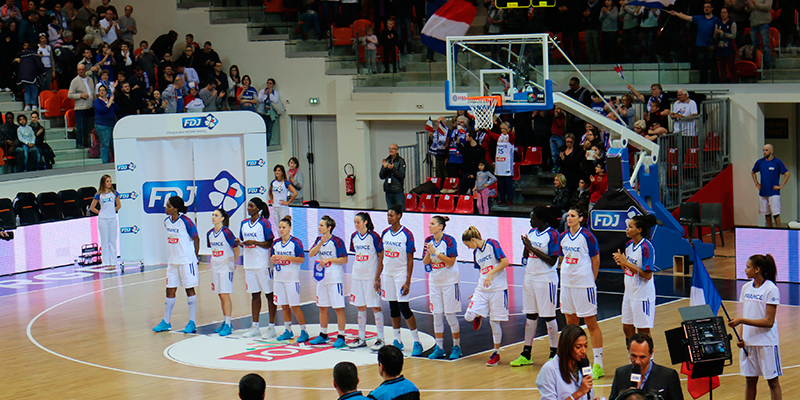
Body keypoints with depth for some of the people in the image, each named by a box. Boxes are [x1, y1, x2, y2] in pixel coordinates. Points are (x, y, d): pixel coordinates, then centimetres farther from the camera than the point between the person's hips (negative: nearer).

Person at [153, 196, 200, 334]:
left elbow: (196, 238, -8)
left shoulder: (185, 221, -15)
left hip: (187, 260, -7)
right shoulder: (167, 221, 5)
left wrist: (194, 256, -6)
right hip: (172, 261, 7)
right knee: (170, 290, 10)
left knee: (190, 289, 2)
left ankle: (192, 323, 8)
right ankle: (166, 322, 19)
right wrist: (174, 255, 14)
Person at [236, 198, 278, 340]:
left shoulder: (264, 223, -7)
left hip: (263, 264, -6)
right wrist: (240, 243, -2)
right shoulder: (244, 224, 11)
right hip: (249, 263, 6)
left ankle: (271, 326, 4)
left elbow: (270, 243, -9)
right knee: (254, 294, 11)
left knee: (269, 294, 0)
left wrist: (254, 242, -19)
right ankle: (255, 327, 16)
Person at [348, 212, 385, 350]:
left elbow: (381, 256, -7)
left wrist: (378, 276, -10)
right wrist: (357, 268, 14)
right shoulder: (354, 236, 7)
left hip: (371, 276, -6)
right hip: (357, 276, 6)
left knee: (375, 307, -3)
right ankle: (362, 338, 20)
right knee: (360, 307, 11)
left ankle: (380, 339, 3)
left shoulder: (374, 236, -11)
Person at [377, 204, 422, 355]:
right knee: (393, 307, 9)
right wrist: (377, 278, 9)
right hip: (387, 274, 6)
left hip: (401, 274, -6)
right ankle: (397, 341, 17)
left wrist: (407, 282, -15)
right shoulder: (385, 234, 7)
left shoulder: (407, 234, -10)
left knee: (403, 307, -10)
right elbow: (382, 258, 13)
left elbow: (410, 260, -10)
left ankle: (417, 342, -2)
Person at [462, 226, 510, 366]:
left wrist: (490, 273, -22)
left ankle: (496, 353, 13)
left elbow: (505, 262, -15)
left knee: (494, 321, 0)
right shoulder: (476, 252, 13)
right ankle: (478, 317, 25)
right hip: (482, 289, 6)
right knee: (469, 316, -11)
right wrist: (478, 291, 23)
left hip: (497, 289, -6)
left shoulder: (492, 244, -8)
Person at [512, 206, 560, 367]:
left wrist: (532, 248, -18)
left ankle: (554, 354, 8)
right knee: (530, 316, 10)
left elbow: (552, 261, -17)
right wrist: (526, 246, -5)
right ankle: (526, 355, 15)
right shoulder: (531, 232, 10)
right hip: (530, 278, 7)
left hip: (546, 280, -7)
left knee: (548, 317, -1)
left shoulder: (552, 234, -11)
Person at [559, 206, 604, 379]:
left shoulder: (587, 236, -10)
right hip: (566, 284, 6)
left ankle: (598, 365, 1)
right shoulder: (563, 237, 7)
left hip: (584, 285, -6)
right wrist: (566, 275, 12)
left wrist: (590, 280, 0)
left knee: (591, 324, -2)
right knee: (570, 323, 13)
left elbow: (596, 261, -4)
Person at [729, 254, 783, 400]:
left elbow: (769, 322, -17)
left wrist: (742, 320, -21)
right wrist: (741, 338, 0)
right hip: (748, 342, 6)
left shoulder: (771, 289, -13)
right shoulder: (746, 288, 7)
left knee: (773, 382, 3)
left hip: (767, 343, -6)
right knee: (750, 380, 10)